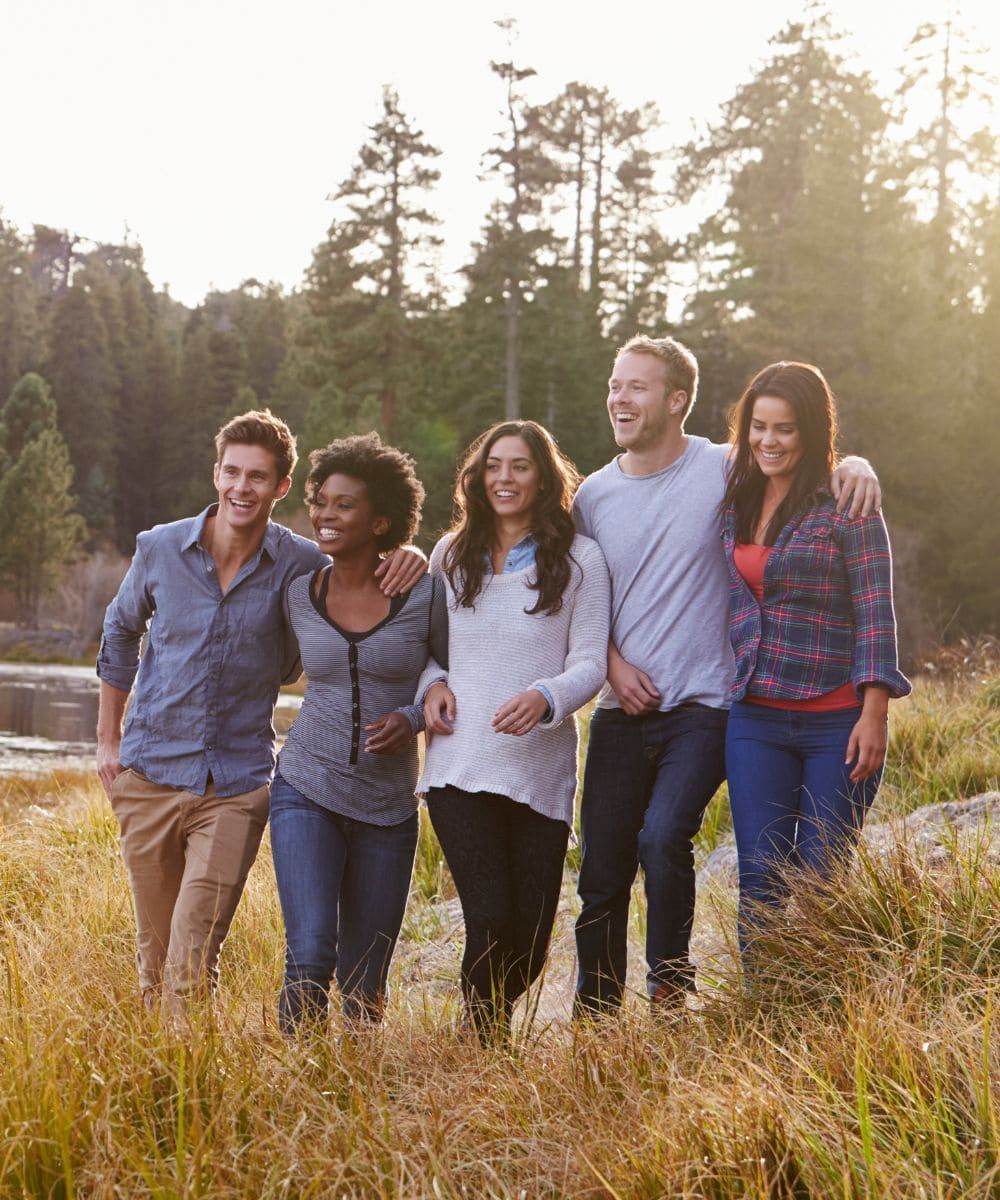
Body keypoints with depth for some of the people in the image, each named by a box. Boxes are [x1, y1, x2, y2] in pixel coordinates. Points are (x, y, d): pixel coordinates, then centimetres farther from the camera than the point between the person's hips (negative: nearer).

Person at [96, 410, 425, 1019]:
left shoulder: (301, 564, -7)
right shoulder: (160, 548, -1)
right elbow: (120, 631, 16)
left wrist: (410, 557, -15)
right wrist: (108, 739, 15)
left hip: (237, 785, -2)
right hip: (149, 773, 2)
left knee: (192, 960, -11)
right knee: (155, 954, 13)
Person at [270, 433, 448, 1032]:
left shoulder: (426, 592, -5)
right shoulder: (300, 595, 2)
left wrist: (412, 718, -11)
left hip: (388, 808, 0)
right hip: (306, 794, 1)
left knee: (364, 981, 8)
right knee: (310, 957, -17)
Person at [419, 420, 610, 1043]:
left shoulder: (580, 558, 2)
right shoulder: (452, 554, 11)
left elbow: (590, 663, -1)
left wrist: (545, 698, -21)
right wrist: (432, 683, -1)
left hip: (541, 771, -1)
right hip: (460, 766, 1)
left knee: (530, 935, 3)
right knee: (490, 918, -12)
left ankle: (497, 1015, 36)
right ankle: (483, 1038, 14)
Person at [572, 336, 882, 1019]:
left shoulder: (725, 471, -3)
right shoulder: (594, 495, 8)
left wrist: (856, 466, -19)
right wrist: (611, 661, -1)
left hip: (704, 704, -4)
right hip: (624, 708, 4)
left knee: (663, 837, -24)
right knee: (602, 873, 5)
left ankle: (671, 986, -1)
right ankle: (593, 1020, 21)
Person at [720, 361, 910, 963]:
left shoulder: (847, 506, -5)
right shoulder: (737, 503, 11)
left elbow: (876, 613, -9)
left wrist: (874, 716, -16)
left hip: (836, 723, -4)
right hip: (756, 719, 4)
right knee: (760, 881, 2)